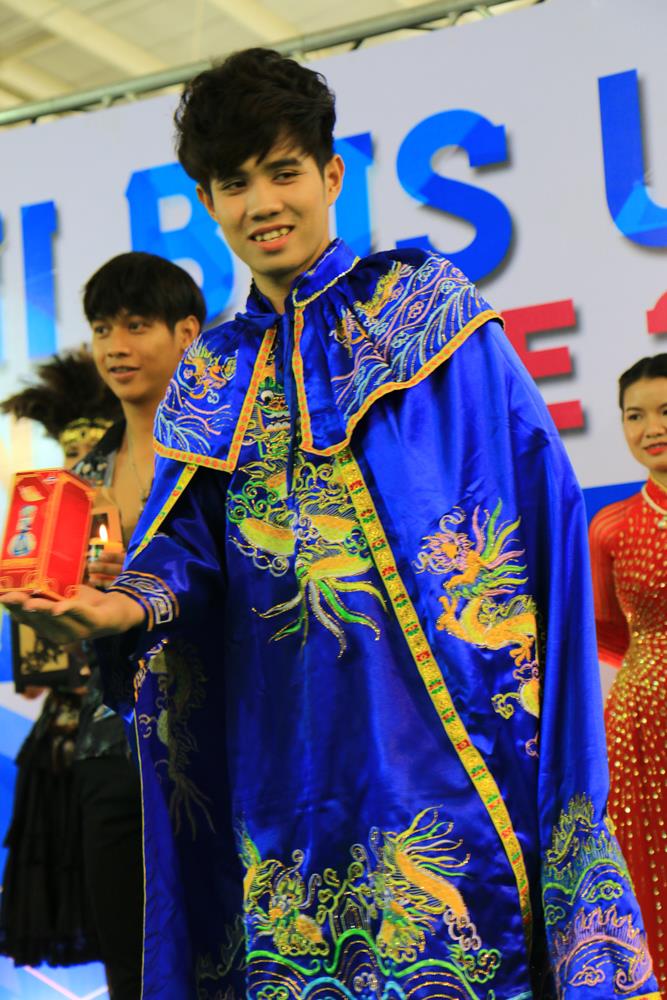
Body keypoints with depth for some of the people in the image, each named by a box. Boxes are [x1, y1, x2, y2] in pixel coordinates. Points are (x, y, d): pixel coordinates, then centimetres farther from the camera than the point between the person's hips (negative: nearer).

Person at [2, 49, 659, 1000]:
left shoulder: (425, 306, 3)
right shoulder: (215, 375, 16)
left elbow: (539, 491, -2)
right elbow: (187, 544, 8)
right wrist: (128, 606, -14)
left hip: (424, 700, -4)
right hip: (282, 729, 4)